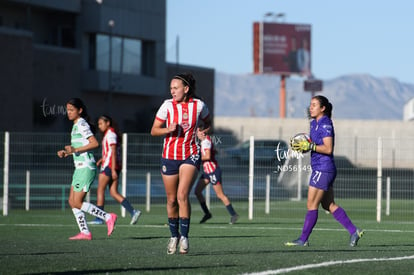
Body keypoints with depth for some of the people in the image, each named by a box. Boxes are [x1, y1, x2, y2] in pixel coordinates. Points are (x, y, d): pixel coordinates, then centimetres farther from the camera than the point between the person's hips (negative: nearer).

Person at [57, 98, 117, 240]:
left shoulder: (81, 124, -11)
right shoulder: (76, 125, 18)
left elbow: (95, 143, -21)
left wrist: (75, 149, -23)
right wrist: (66, 153, 10)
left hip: (86, 168, -10)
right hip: (80, 168, 10)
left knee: (77, 203, -10)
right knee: (72, 201, 7)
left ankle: (108, 217, -6)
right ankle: (85, 232, 7)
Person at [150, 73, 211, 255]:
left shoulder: (199, 105, -4)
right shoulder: (168, 105, -5)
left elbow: (207, 123, 16)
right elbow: (154, 130, -1)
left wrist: (205, 131, -5)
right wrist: (168, 129, -19)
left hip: (190, 155, -2)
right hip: (169, 156, 2)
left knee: (182, 195, -19)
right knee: (172, 199, 7)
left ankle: (184, 236, -11)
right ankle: (174, 236, 26)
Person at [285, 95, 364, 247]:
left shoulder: (325, 125, -14)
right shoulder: (314, 123, 15)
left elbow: (328, 149, -21)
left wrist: (309, 146, -23)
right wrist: (301, 146, 2)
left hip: (323, 170, -10)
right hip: (319, 168, 10)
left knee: (312, 205, -5)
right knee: (329, 205, 11)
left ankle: (303, 240, 0)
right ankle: (354, 231, 12)